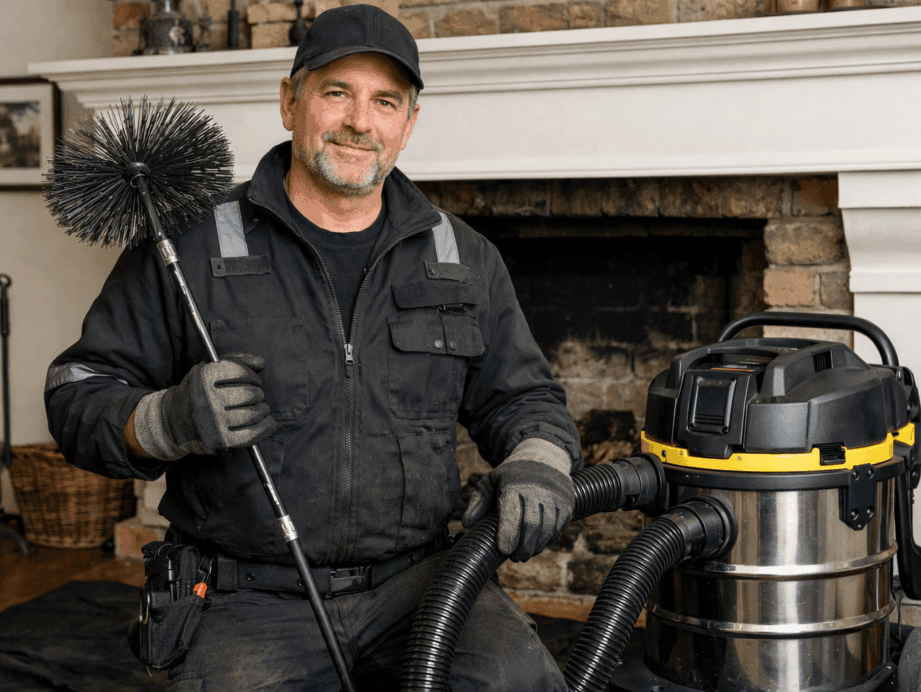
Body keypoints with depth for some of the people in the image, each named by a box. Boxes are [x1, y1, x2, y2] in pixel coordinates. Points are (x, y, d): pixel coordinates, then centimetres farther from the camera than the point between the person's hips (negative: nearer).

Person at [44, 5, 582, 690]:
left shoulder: (465, 260, 10)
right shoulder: (190, 248, -1)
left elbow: (523, 396, 18)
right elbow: (80, 393, 2)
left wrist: (536, 462, -5)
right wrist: (168, 422, -19)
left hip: (418, 578, 2)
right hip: (253, 600, -1)